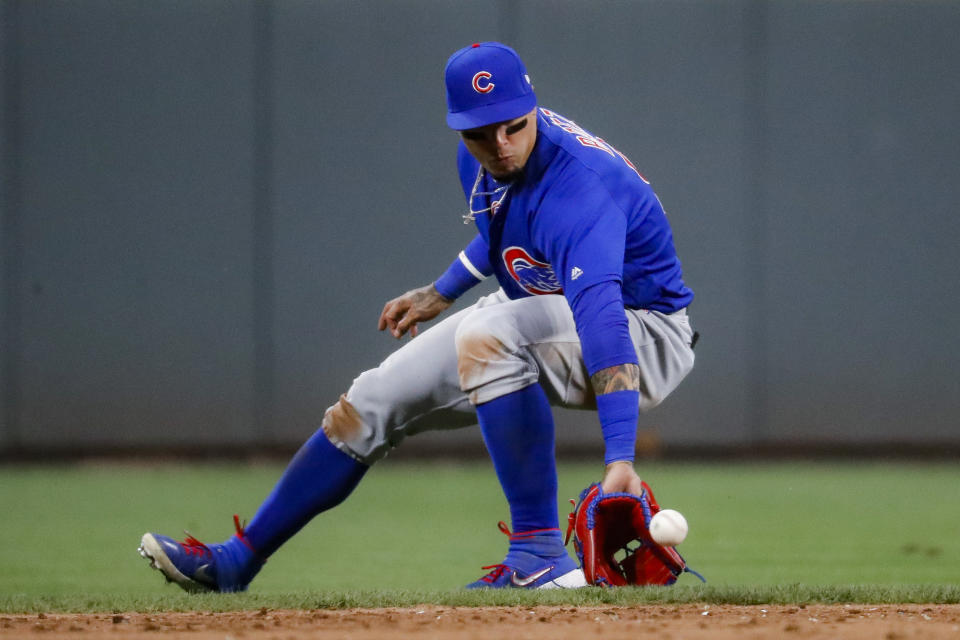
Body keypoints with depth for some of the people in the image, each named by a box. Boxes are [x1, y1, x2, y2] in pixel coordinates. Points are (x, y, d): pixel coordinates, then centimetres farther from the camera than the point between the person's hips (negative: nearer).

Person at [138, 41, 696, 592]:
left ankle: (540, 552, -35)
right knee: (368, 404, 7)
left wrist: (620, 459, -58)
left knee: (486, 335, -38)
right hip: (538, 317, 9)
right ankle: (239, 560, 22)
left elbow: (602, 319, -48)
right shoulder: (480, 161, -7)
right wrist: (442, 293, 22)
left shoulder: (576, 184, -35)